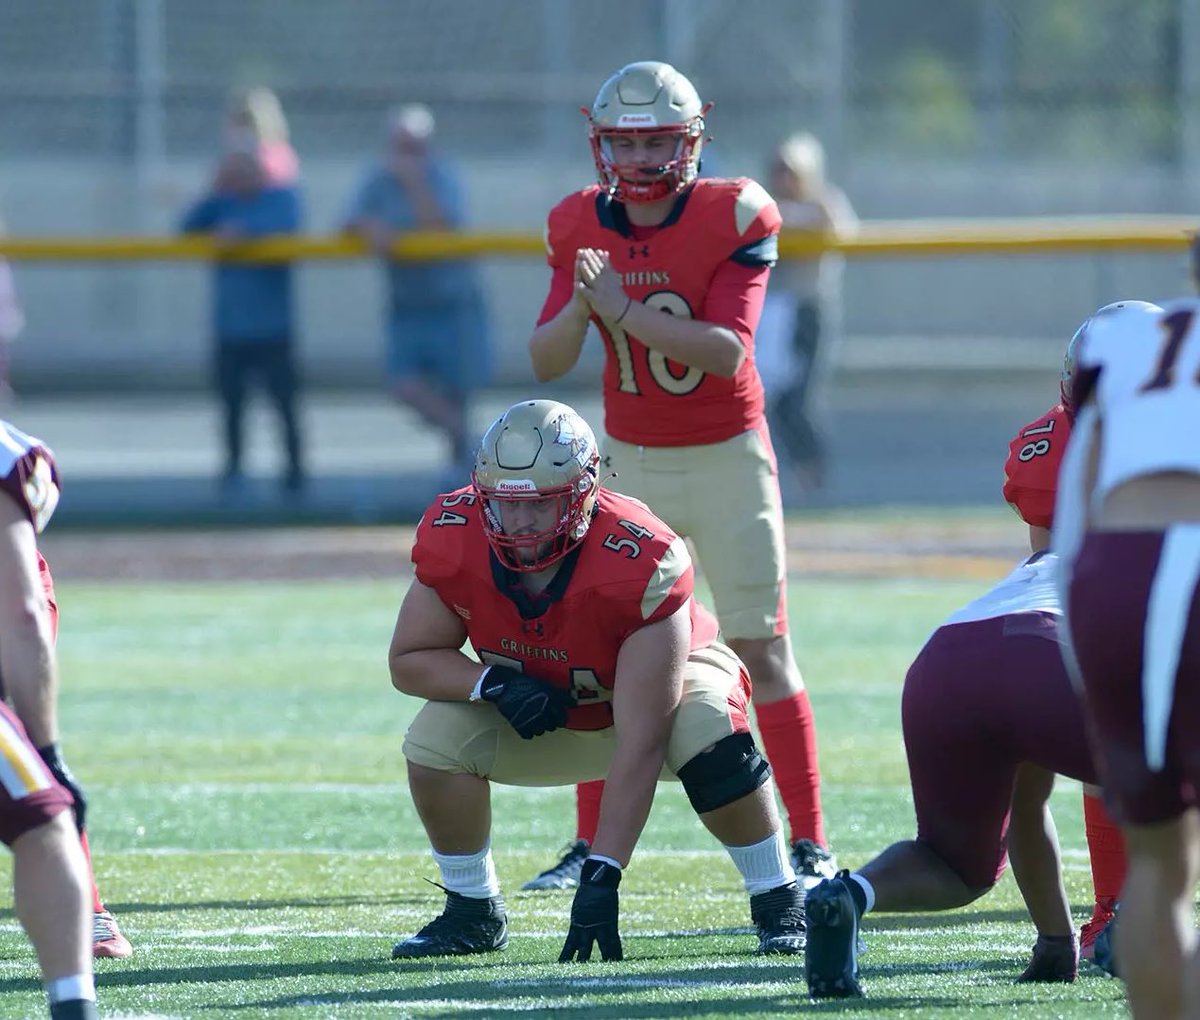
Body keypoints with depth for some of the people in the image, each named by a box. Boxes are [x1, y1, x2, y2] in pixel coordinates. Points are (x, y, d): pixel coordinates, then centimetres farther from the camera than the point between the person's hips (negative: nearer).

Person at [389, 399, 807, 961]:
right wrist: (496, 684, -33)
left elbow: (639, 746, -39)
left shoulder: (640, 565, -39)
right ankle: (473, 911, 2)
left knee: (707, 733, -36)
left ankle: (779, 907, -15)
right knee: (435, 741, -22)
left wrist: (601, 875, -43)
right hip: (544, 712, 4)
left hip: (663, 675, -3)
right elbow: (409, 660, -11)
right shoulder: (454, 541, -27)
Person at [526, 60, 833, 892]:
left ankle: (810, 844, 1)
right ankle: (592, 847, 9)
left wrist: (624, 307, -32)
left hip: (728, 459, -3)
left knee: (762, 649, -3)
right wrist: (582, 304, -28)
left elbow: (727, 350, -25)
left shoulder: (732, 219, -15)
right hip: (630, 463, 3)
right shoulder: (582, 227, -3)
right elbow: (546, 363, -8)